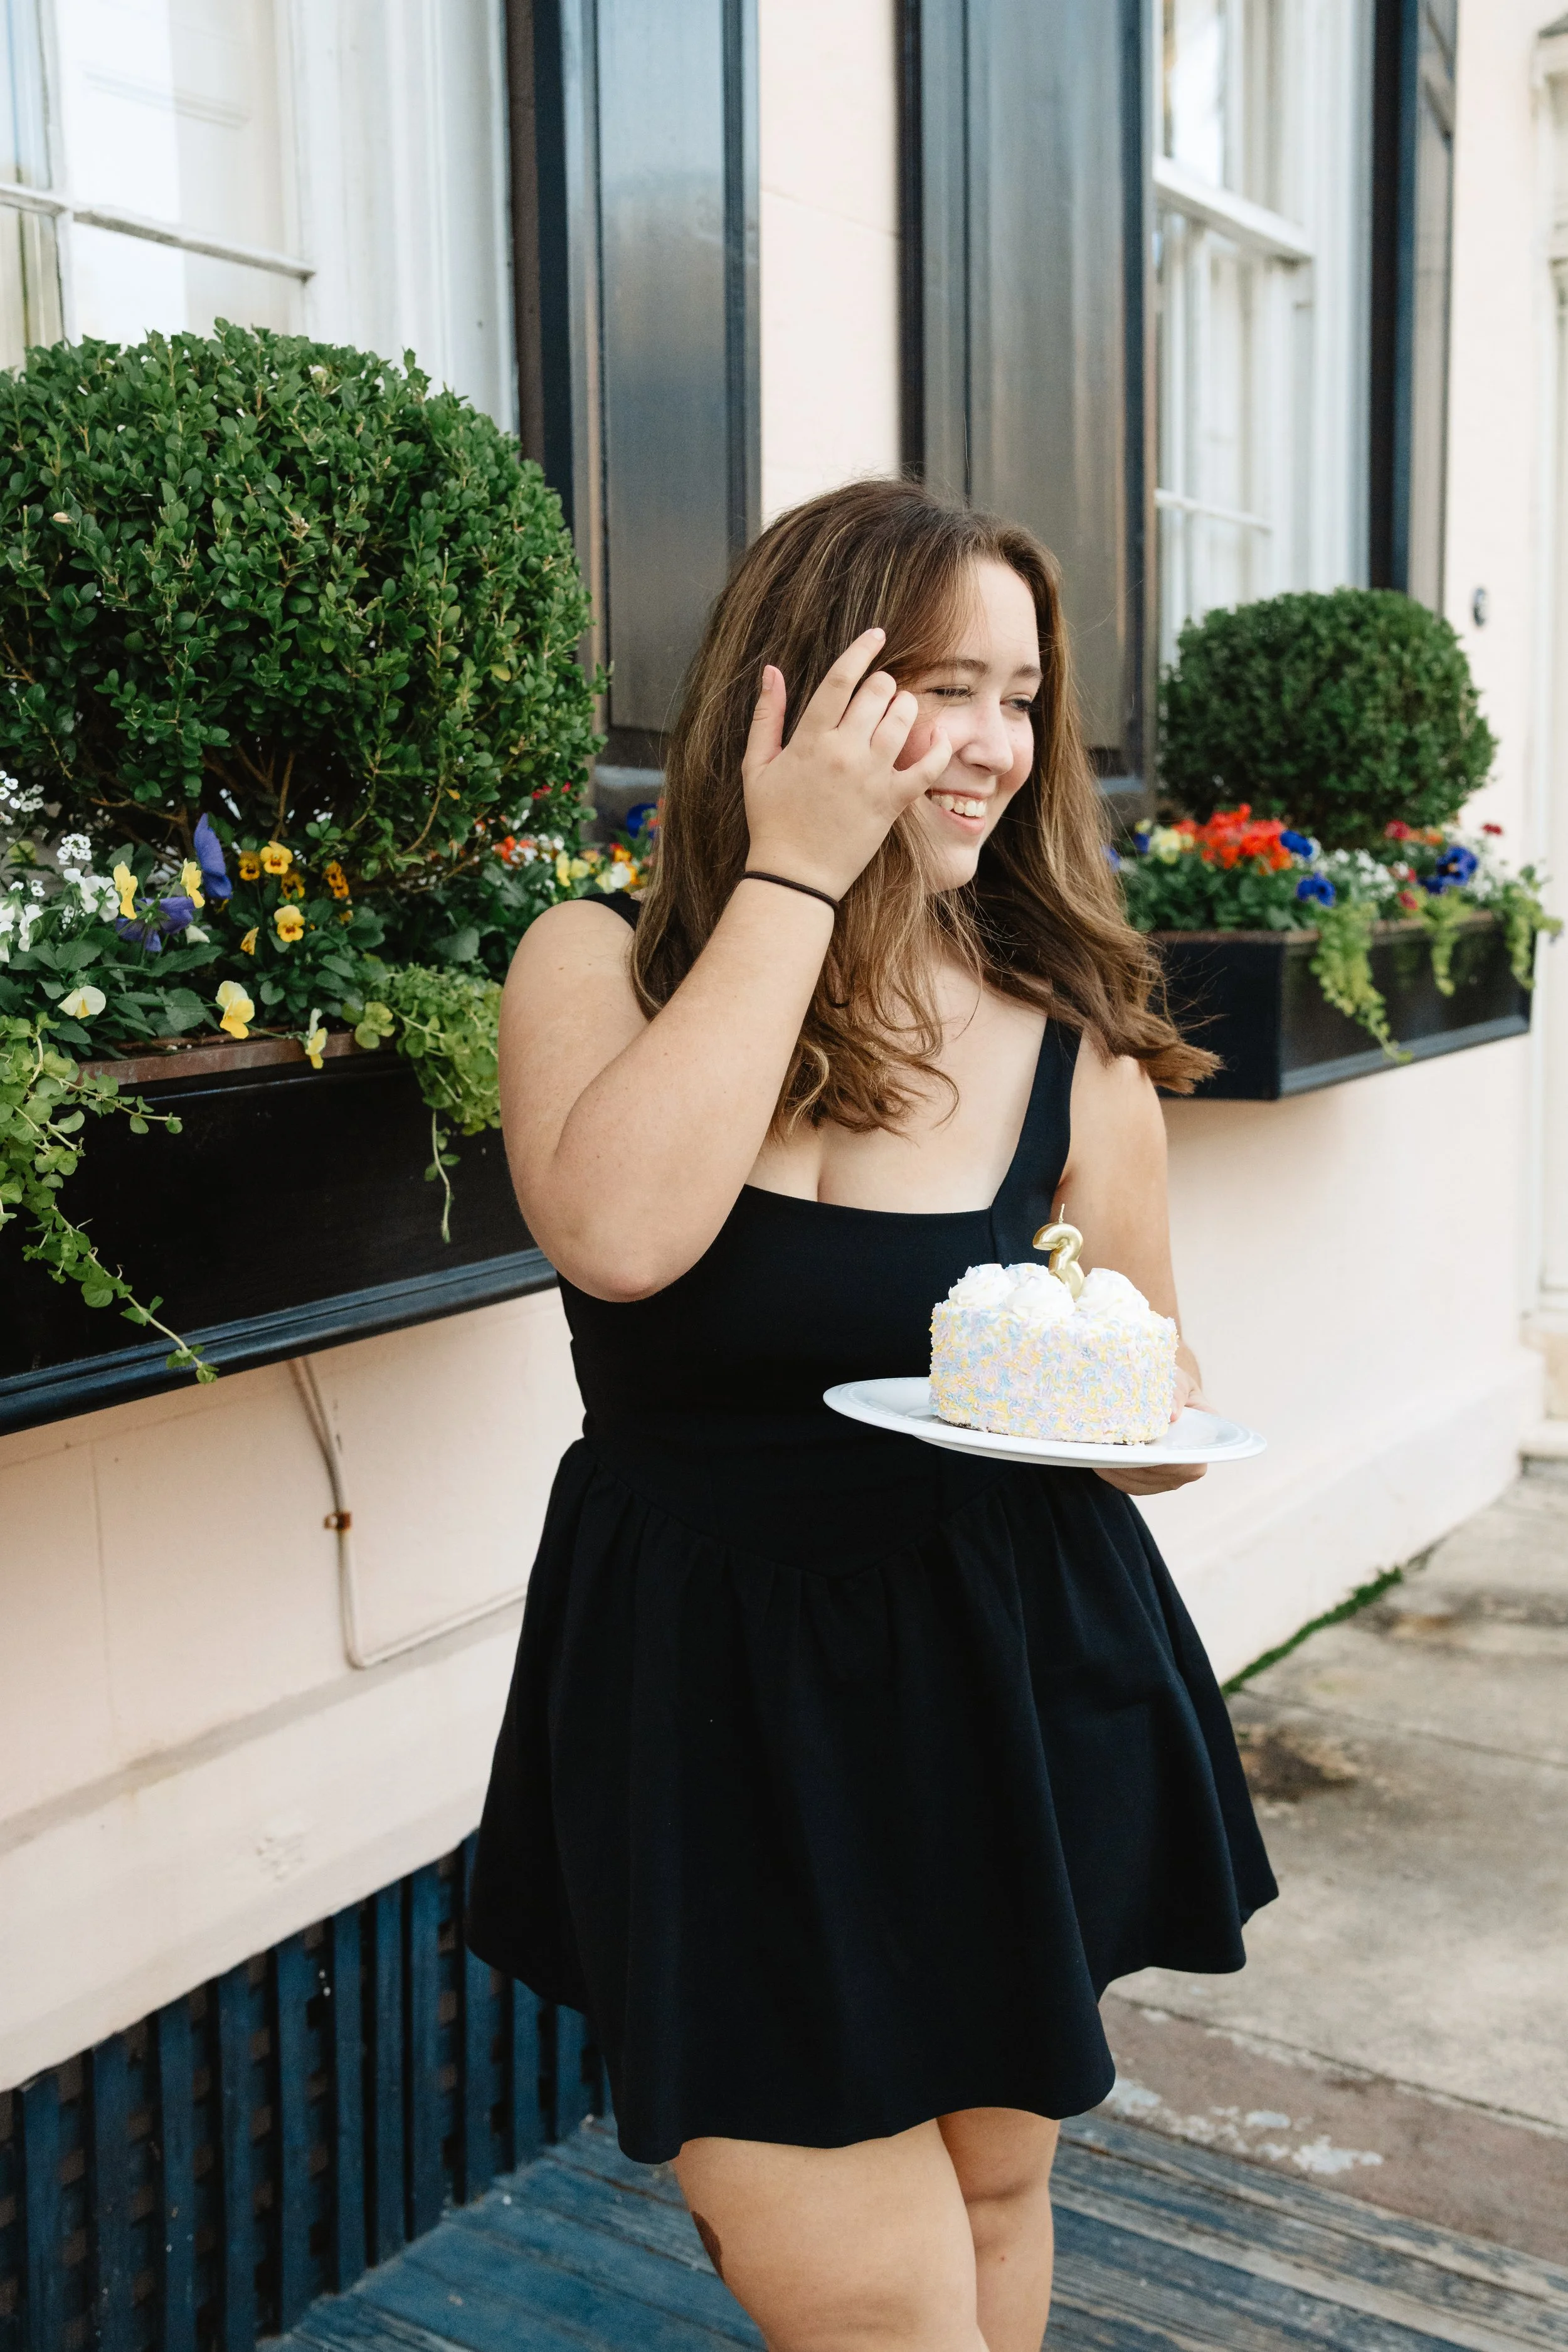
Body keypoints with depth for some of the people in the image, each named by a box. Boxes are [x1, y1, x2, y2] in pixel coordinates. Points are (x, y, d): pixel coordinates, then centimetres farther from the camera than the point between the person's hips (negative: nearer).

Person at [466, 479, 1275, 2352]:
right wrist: (791, 876, -21)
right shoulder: (605, 966, -6)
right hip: (722, 1707, -2)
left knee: (985, 2202, 20)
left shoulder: (1072, 1041, 0)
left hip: (1017, 1694, 3)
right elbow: (616, 1236, -28)